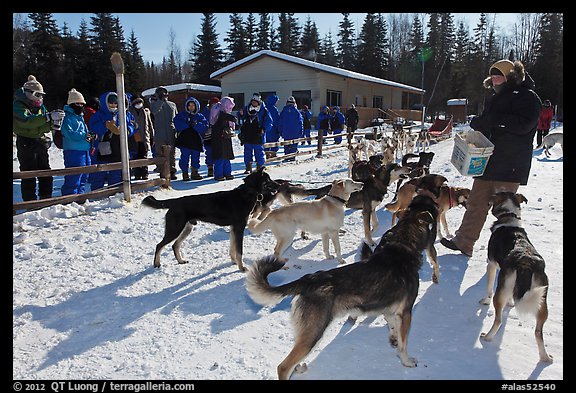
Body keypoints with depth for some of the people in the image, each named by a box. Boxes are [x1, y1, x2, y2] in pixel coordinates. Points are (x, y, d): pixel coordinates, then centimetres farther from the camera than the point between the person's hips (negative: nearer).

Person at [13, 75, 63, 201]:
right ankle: (30, 202, 0)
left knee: (46, 175, 8)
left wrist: (55, 121, -13)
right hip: (26, 144, -7)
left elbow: (45, 128, 9)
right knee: (29, 175, -5)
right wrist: (49, 117, -35)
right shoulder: (18, 106, -7)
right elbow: (26, 121, -27)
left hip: (41, 143, 7)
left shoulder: (40, 107, 15)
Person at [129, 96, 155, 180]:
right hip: (135, 139, -1)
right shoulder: (130, 112, 3)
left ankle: (144, 174, 8)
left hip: (144, 138, 1)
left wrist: (152, 136, 13)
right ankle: (137, 175, 7)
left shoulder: (146, 112, 9)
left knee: (144, 157, 3)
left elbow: (150, 124, 14)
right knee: (136, 157, 2)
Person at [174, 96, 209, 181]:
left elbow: (205, 126, -3)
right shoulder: (181, 115, 8)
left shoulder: (200, 116, 11)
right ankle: (185, 173, 6)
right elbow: (177, 124, -7)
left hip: (196, 140, 2)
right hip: (185, 139, -2)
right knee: (185, 157, -3)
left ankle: (194, 173, 19)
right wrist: (188, 124, -17)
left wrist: (196, 125, -17)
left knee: (196, 157, 7)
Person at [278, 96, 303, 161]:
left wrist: (280, 131, 12)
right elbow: (300, 122, -2)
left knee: (286, 146, 10)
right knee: (294, 146, 2)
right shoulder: (297, 112, -3)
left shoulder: (283, 111, 3)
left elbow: (280, 123, 6)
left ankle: (286, 157, 8)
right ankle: (292, 157, -1)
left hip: (286, 133, 2)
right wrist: (301, 131, 4)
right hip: (295, 133, -2)